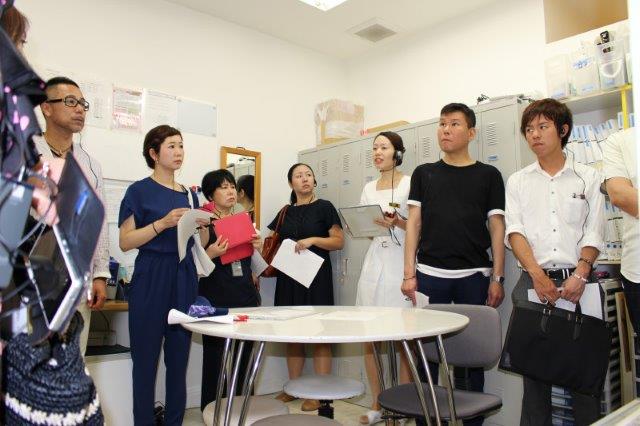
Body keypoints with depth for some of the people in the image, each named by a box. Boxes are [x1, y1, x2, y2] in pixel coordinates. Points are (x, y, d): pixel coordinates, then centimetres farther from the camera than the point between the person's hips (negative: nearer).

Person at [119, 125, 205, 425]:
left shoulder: (189, 194, 13)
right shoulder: (139, 191, -2)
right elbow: (125, 242, -8)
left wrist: (200, 225, 0)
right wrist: (163, 223, -18)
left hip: (185, 277, 5)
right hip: (151, 278, -5)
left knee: (179, 358, 9)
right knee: (146, 358, 2)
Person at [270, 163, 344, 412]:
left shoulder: (324, 207, 1)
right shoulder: (286, 212, 13)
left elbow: (339, 241, -4)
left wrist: (313, 239, -18)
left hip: (316, 277, -5)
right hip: (289, 277, 5)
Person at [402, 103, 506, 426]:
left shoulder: (488, 175, 8)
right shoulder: (423, 173, 11)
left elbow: (497, 228, 5)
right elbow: (414, 224, 7)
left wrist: (497, 278, -2)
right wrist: (409, 273, -1)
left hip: (474, 275, 0)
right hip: (430, 274, 1)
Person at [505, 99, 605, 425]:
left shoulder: (587, 177, 10)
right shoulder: (518, 182, 11)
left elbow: (594, 233, 3)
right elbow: (515, 231, 0)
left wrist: (579, 275, -12)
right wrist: (537, 274, -14)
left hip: (576, 279, 0)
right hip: (534, 280, 1)